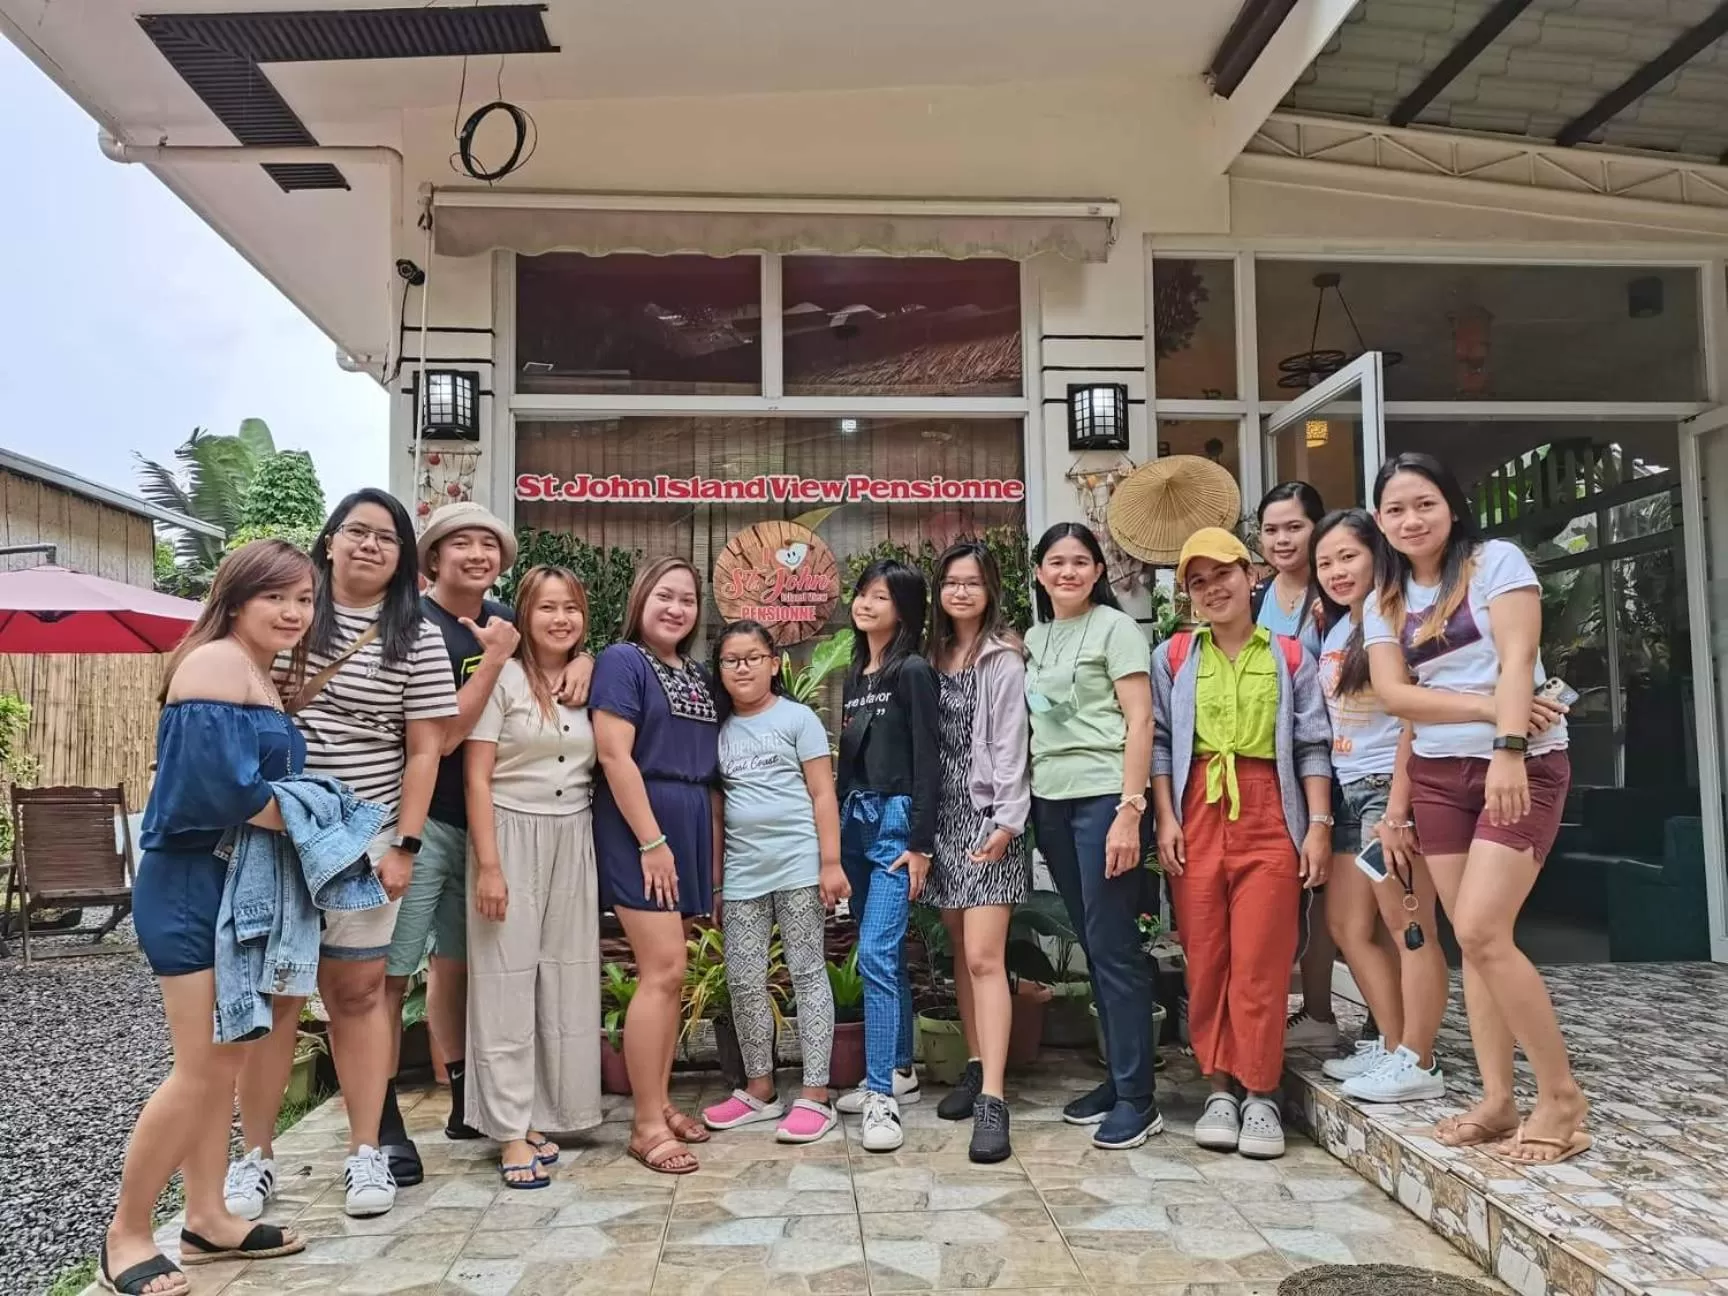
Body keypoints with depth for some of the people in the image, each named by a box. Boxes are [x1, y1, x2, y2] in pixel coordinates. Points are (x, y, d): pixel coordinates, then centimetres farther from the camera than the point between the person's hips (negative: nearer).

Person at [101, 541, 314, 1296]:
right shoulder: (215, 661, -14)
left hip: (243, 883, 10)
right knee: (202, 1070, -5)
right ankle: (125, 1235, 11)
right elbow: (216, 779, -25)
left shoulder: (261, 677, 16)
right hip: (195, 884, -10)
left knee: (228, 1062, 14)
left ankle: (207, 1219, 24)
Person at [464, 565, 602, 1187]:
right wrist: (488, 865, -13)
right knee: (508, 982, -1)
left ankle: (541, 1114, 20)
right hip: (511, 835, -5)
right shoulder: (502, 677, -7)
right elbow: (477, 777, -9)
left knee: (564, 982, 8)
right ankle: (511, 1132, 7)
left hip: (573, 840, 5)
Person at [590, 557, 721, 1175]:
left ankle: (659, 1103, 21)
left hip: (690, 827, 7)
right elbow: (614, 756, -15)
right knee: (663, 970, -10)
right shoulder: (622, 661, -6)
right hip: (639, 827, -7)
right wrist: (651, 841, -18)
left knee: (668, 972, 11)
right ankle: (646, 1125, -1)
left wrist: (707, 846, 12)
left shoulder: (697, 676, 15)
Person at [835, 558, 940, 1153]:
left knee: (877, 954, -14)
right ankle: (899, 1072, 25)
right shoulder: (854, 676, 15)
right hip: (854, 817, 8)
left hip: (896, 819, -8)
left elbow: (926, 761, -11)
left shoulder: (913, 671, -6)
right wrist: (836, 830, 15)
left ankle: (882, 1097, -10)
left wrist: (920, 843, -15)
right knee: (885, 955, 14)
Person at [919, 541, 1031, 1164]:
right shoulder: (930, 657, 13)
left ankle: (993, 1099, -11)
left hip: (986, 816, -6)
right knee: (960, 953, 11)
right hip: (941, 816, 6)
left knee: (984, 958, -11)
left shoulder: (1003, 660, -4)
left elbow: (1009, 746, -9)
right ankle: (976, 1067, 23)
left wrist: (1006, 822, -16)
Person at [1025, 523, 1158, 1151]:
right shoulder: (1034, 638, 16)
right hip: (1050, 802, 6)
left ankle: (1137, 1098, 4)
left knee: (1113, 947, -5)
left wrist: (1129, 811, -16)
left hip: (1103, 798, -6)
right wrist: (1021, 802, 9)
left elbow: (1140, 722, -9)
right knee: (1093, 945, 12)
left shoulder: (1115, 628, -3)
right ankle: (1118, 1076, 23)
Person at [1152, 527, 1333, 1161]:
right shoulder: (1172, 658, 10)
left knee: (1261, 962, -3)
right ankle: (1220, 1089, 14)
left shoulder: (1289, 657, 9)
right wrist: (1166, 820, -3)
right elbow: (1159, 743, 6)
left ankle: (1261, 1095, 8)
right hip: (1197, 817, 1)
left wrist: (1319, 825, -1)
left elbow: (1313, 747, 6)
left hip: (1269, 816, -1)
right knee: (1205, 960, 3)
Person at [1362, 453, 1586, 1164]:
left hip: (1519, 766, -5)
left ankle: (1561, 1093, 0)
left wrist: (1507, 747, -27)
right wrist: (1488, 709, -16)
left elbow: (1517, 659, -15)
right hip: (1438, 774, 5)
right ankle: (1498, 1101, 12)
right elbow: (1393, 693, -3)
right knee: (1473, 940, 4)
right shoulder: (1383, 601, 9)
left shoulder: (1496, 561, -3)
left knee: (1481, 932, -15)